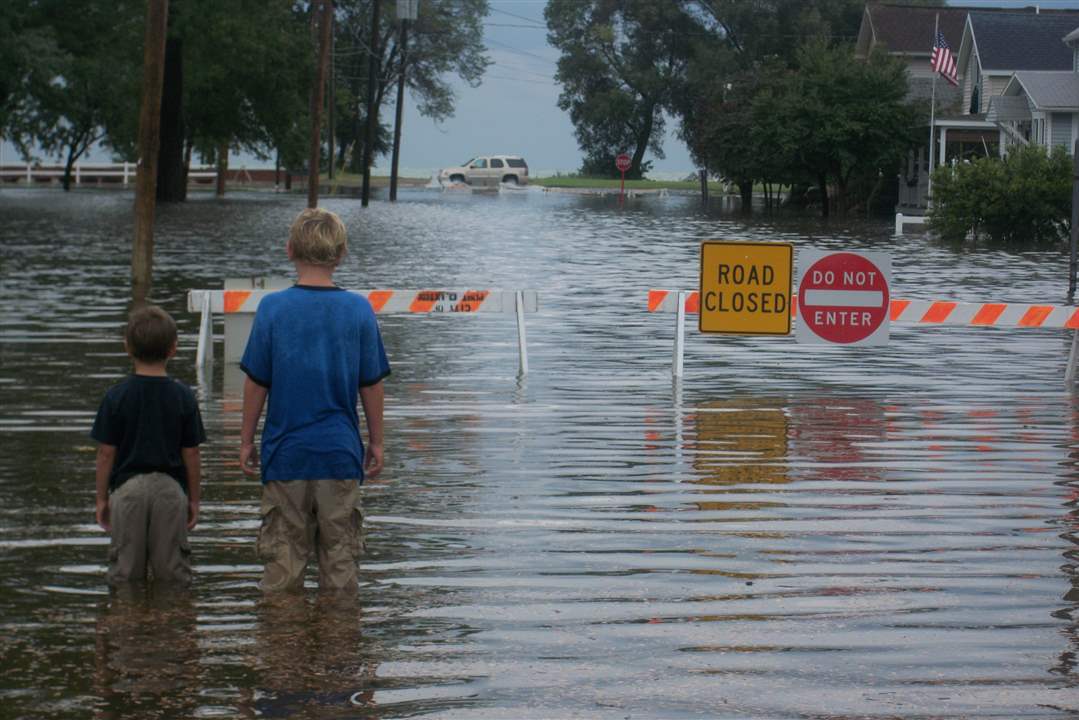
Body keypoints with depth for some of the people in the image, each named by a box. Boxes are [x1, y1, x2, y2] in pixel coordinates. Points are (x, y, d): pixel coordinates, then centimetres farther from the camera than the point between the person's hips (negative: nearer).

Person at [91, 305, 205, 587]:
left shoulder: (116, 396, -5)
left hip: (127, 489, 0)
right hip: (171, 489, 0)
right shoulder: (183, 396, -4)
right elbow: (191, 453, -1)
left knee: (124, 572, 7)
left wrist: (102, 498, 7)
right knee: (173, 571, 7)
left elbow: (106, 453, -3)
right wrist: (194, 498, 10)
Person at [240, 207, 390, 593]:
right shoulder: (358, 309, -3)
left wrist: (246, 441, 7)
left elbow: (256, 383, -3)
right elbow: (371, 385, 2)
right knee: (340, 557, 9)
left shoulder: (273, 307, -7)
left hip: (286, 452, -1)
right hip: (341, 452, 1)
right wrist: (376, 442, 13)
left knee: (283, 556, 7)